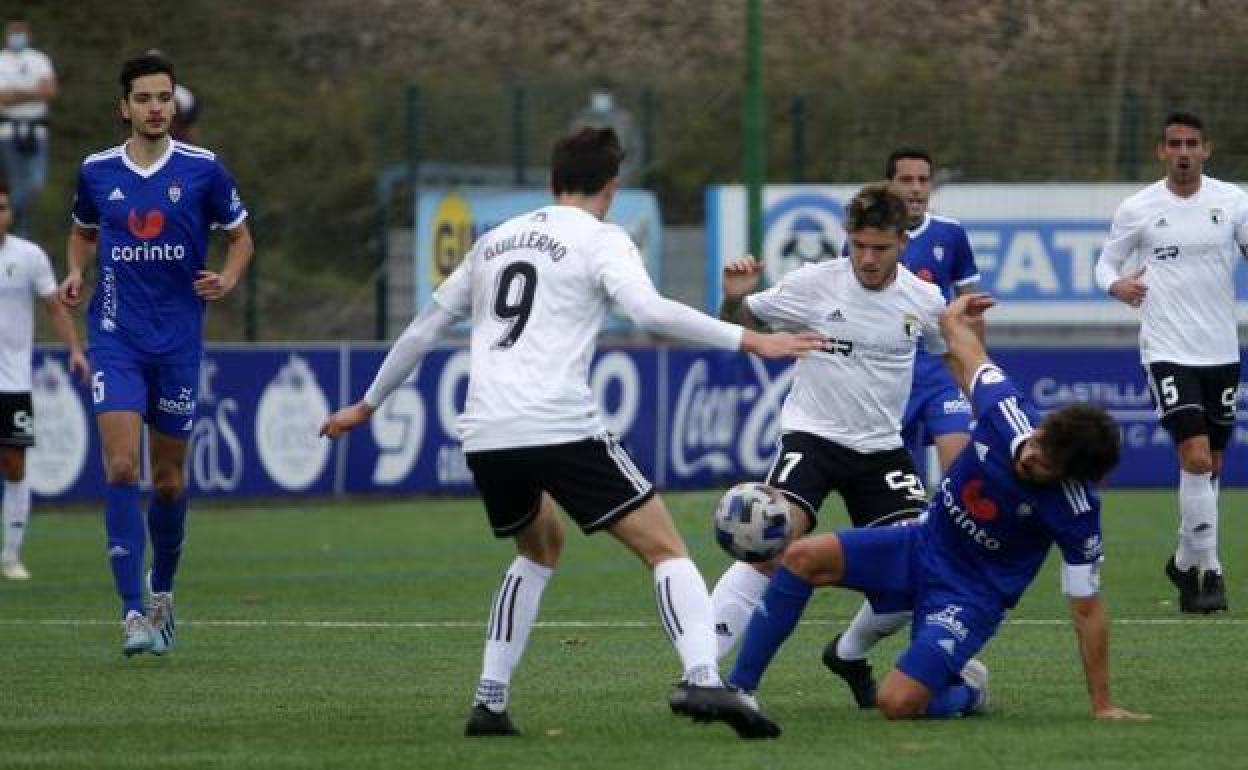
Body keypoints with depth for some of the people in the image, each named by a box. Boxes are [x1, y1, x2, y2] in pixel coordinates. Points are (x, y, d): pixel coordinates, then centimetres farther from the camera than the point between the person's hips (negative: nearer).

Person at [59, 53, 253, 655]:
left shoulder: (202, 170, -2)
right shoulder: (97, 172, 3)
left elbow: (240, 238, 9)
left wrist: (227, 279, -11)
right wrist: (75, 273, 2)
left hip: (178, 341, 0)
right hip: (116, 339, 0)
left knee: (169, 478, 9)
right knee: (121, 467, -15)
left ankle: (162, 591, 33)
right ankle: (134, 612, -17)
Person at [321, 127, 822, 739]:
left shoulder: (494, 242, 23)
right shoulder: (599, 241, 4)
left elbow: (425, 327, 29)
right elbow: (649, 310, -15)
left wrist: (368, 405, 40)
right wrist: (748, 340, -16)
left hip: (484, 436, 6)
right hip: (561, 430, -6)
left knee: (540, 548, 31)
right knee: (666, 550, -3)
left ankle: (490, 702, 21)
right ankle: (703, 681, -25)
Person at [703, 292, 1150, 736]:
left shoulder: (1075, 513, -28)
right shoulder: (1007, 411, -21)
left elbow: (1087, 609, -19)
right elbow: (967, 357, 2)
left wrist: (1103, 706, -15)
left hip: (973, 595, -5)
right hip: (923, 544, 5)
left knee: (898, 702, -23)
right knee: (803, 557, -14)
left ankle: (966, 692, 13)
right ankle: (737, 689, 0)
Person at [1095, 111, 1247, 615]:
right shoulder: (1137, 209, -2)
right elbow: (1106, 262, 7)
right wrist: (1116, 285, -15)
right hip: (1168, 351, -3)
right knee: (1195, 457, -18)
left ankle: (1186, 562, 30)